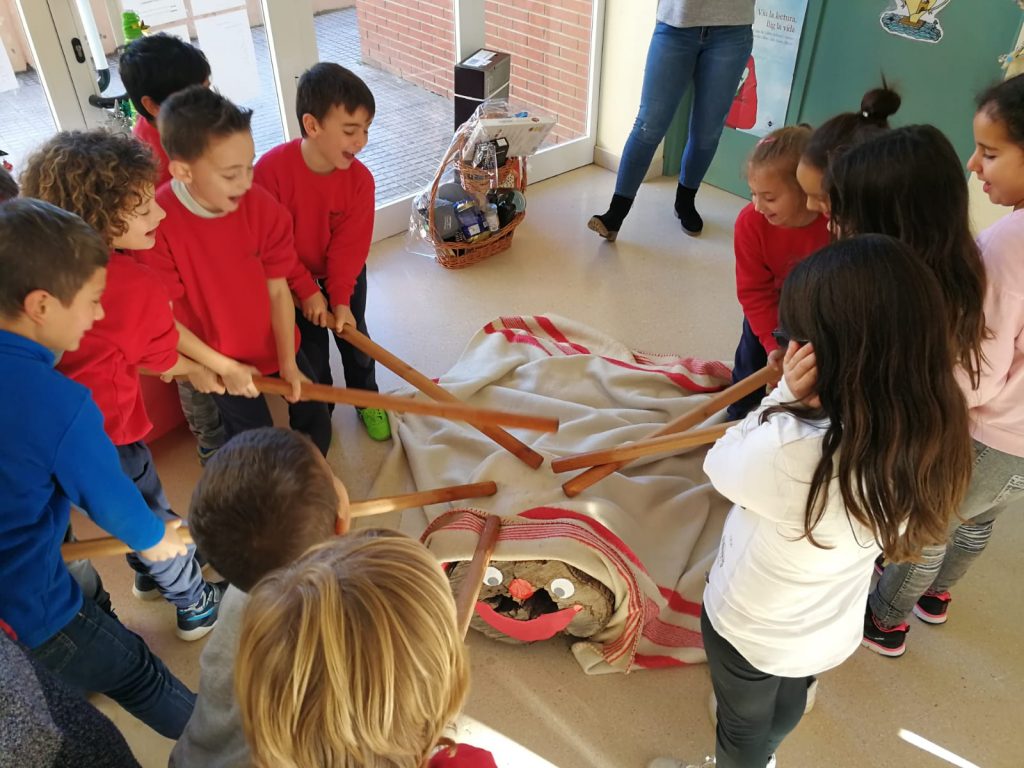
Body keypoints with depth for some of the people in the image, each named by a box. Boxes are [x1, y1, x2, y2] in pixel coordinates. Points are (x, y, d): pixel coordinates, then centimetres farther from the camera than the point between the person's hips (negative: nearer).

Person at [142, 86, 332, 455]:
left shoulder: (262, 206, -20)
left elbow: (278, 290, -12)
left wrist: (288, 363, -11)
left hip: (276, 342, 3)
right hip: (221, 361, -3)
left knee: (316, 422, 16)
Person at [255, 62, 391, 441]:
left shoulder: (360, 178, -23)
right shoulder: (272, 168, -30)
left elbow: (349, 246, -18)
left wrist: (341, 300, -25)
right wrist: (307, 291, -19)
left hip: (345, 276, 2)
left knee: (353, 335, 17)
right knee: (311, 351, 11)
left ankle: (367, 400, 42)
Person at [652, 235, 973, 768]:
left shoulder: (791, 451, -43)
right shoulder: (933, 437, -22)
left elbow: (720, 466, -22)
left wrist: (786, 397, -26)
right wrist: (804, 406, -22)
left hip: (750, 627, -6)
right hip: (831, 630, 6)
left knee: (744, 723, 28)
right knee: (788, 702, 38)